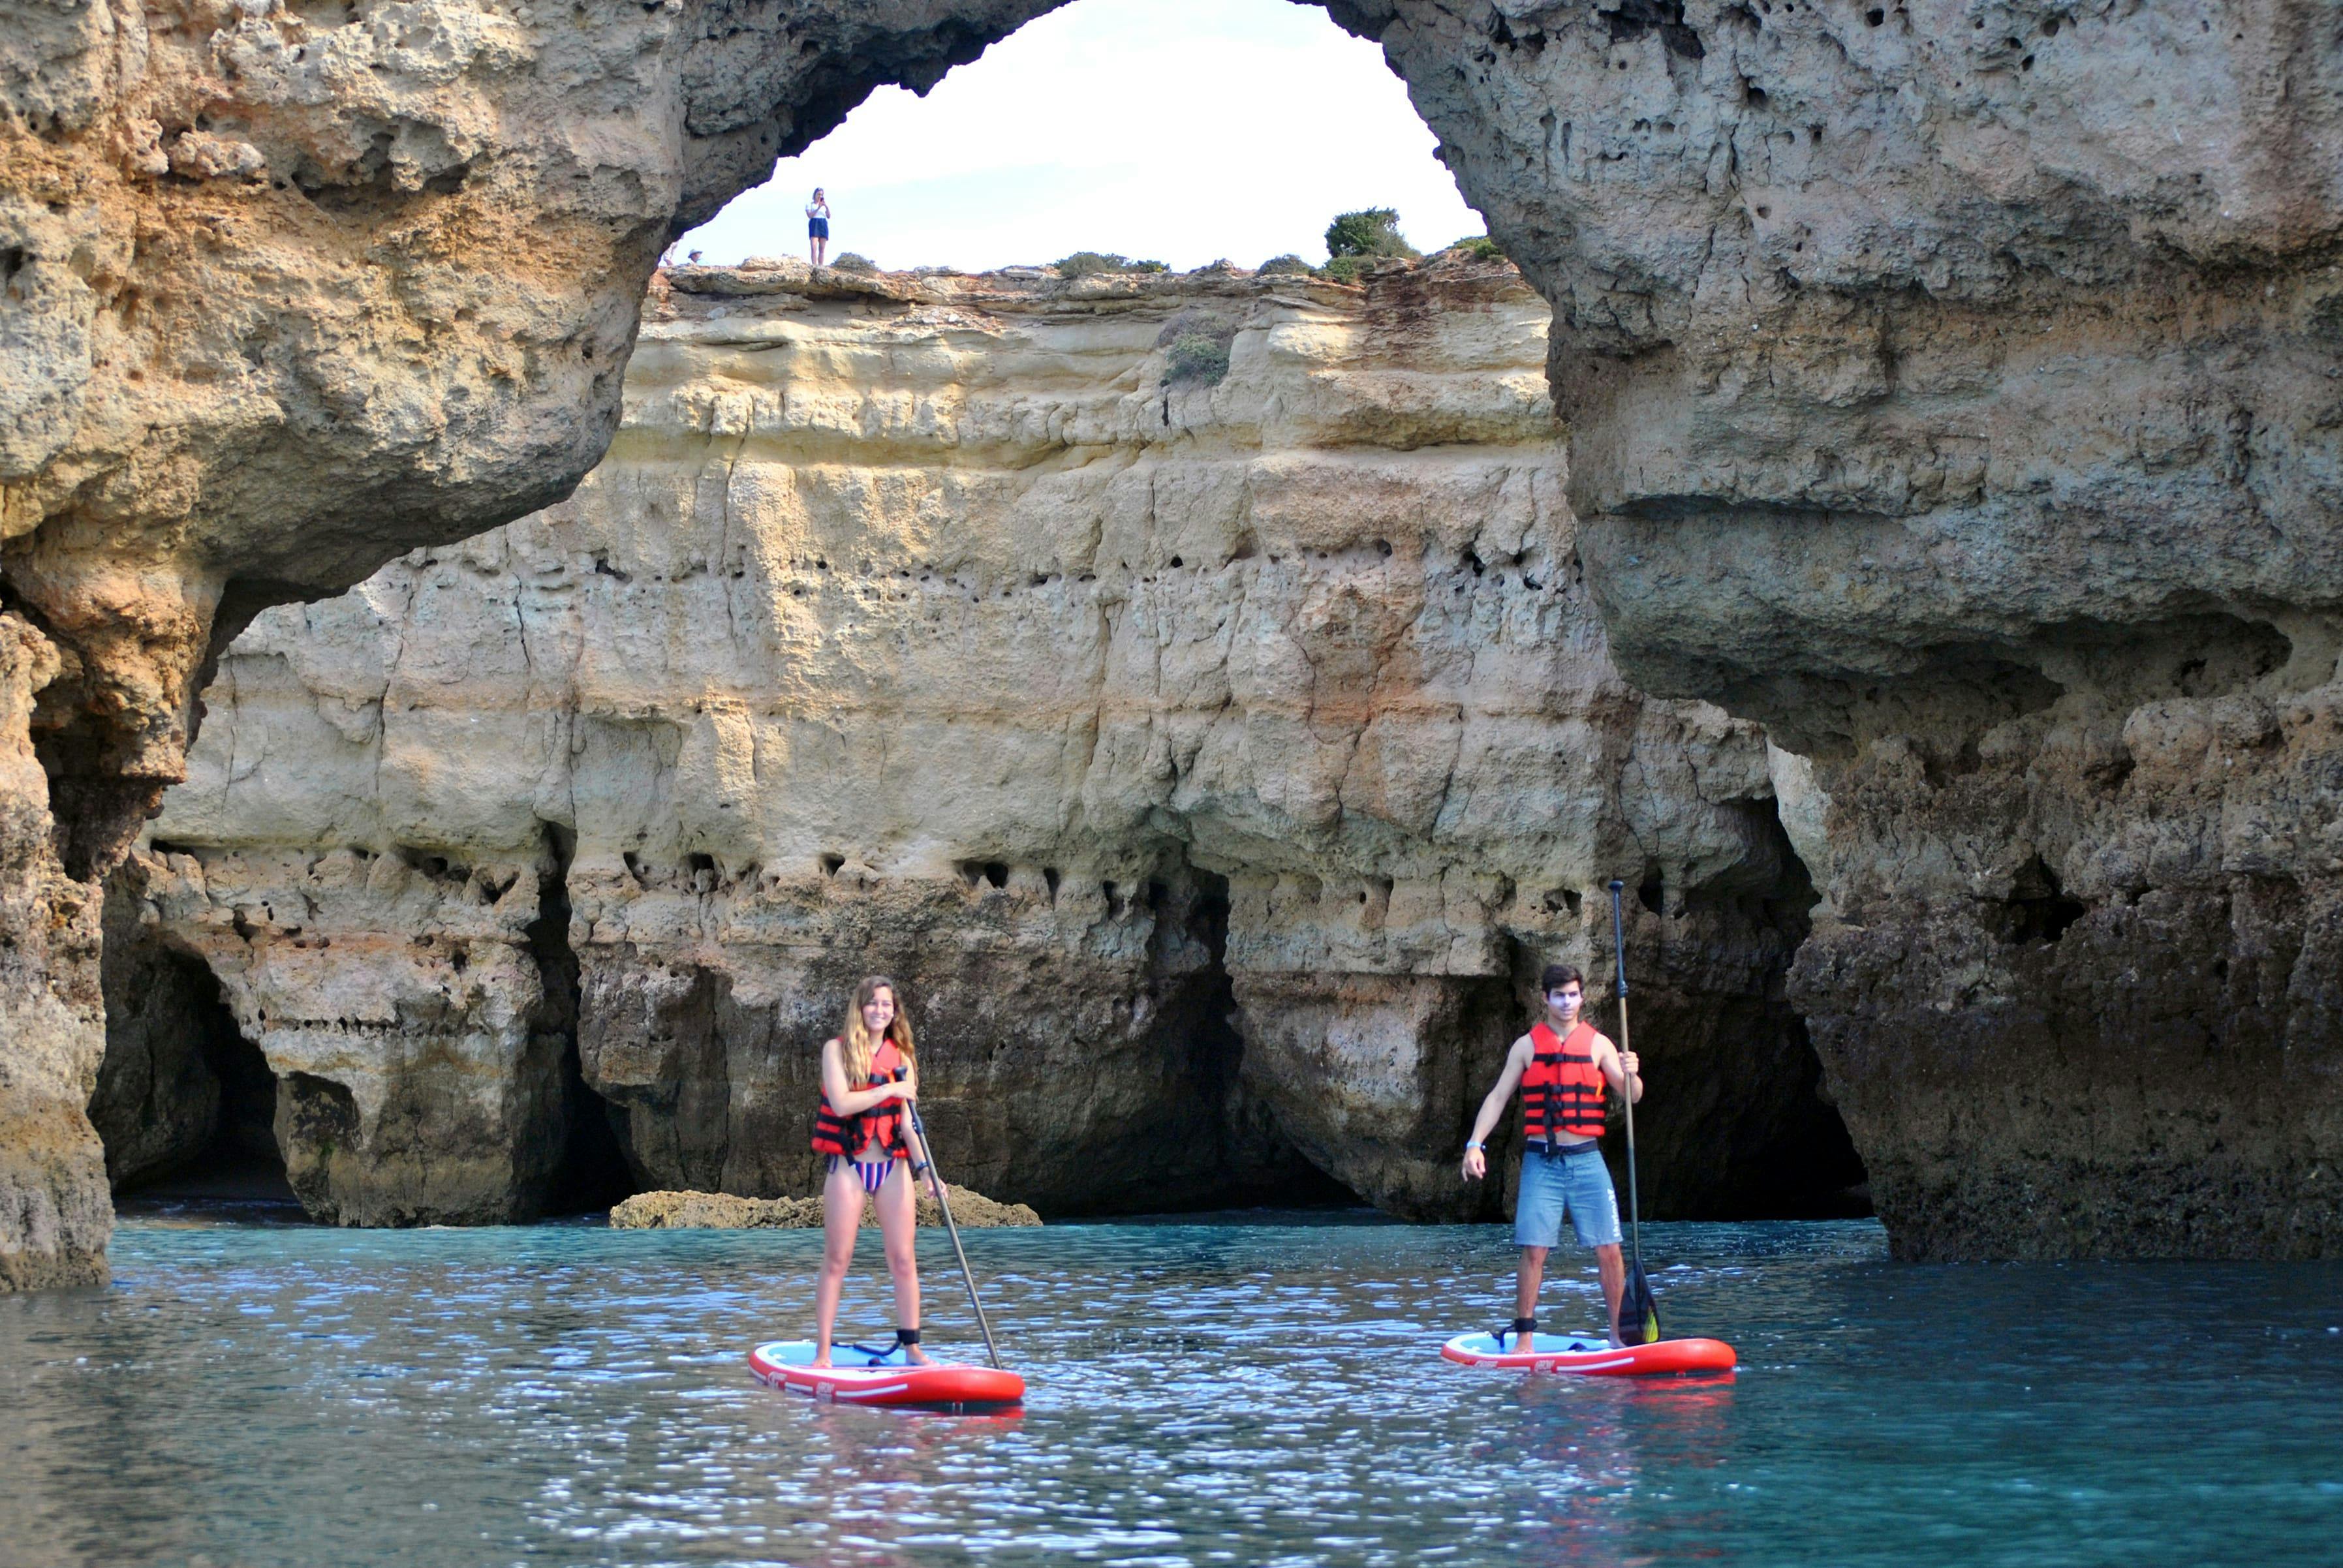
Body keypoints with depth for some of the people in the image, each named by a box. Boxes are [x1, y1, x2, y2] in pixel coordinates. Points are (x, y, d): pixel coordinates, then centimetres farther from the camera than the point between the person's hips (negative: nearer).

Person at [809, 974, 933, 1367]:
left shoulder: (901, 1058, 9)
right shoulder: (837, 1050, 0)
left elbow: (906, 1122, 4)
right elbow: (841, 1103, -14)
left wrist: (924, 1167, -7)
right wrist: (890, 1089, -13)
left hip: (893, 1168, 3)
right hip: (849, 1166, -3)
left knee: (904, 1261, 1)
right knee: (836, 1261, -3)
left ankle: (912, 1346, 7)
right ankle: (822, 1353, -1)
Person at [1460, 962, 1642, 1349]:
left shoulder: (1598, 1045, 6)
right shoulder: (1527, 1046, 5)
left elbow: (1632, 1096, 0)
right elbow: (1498, 1098, 5)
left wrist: (1630, 1074, -24)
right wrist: (1476, 1144, -6)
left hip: (1586, 1161, 1)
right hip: (1541, 1163, -1)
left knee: (1609, 1250, -3)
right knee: (1534, 1251, -6)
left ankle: (1619, 1333, 8)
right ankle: (1524, 1337, 1)